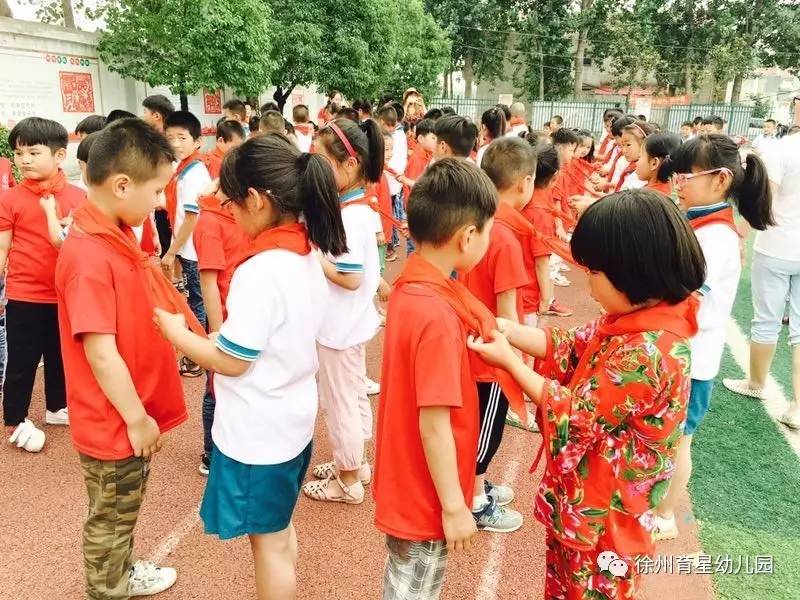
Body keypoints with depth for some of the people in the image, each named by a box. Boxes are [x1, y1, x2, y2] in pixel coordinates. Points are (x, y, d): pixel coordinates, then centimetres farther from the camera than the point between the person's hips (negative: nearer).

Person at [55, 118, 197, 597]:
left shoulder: (119, 237, 3)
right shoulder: (89, 257, -27)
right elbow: (100, 352, -26)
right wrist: (136, 418, -17)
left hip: (134, 414, 9)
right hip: (114, 423, -9)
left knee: (126, 511, 28)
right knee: (110, 518, 14)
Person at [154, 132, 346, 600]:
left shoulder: (260, 270, -27)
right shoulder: (307, 255, 0)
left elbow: (230, 361, -20)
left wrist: (175, 331, -6)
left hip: (258, 431, -9)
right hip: (294, 418, 9)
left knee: (269, 543, 11)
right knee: (282, 530, 25)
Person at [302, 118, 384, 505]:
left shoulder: (349, 216, -24)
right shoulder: (359, 208, 4)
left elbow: (350, 278, -26)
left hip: (339, 326, -9)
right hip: (351, 322, 9)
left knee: (340, 401, 6)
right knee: (354, 395, 21)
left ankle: (348, 481, 23)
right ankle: (354, 463, 39)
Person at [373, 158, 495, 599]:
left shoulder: (411, 285, -2)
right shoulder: (437, 314, -30)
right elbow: (434, 424, -26)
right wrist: (454, 506, -17)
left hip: (407, 480, 8)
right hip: (425, 494, -8)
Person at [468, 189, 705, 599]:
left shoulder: (647, 353, -33)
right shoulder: (634, 318, -5)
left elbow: (573, 415, -23)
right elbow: (572, 347, 4)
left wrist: (509, 360, -14)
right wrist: (507, 330, -7)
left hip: (602, 509, -8)